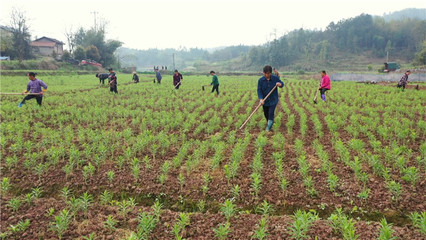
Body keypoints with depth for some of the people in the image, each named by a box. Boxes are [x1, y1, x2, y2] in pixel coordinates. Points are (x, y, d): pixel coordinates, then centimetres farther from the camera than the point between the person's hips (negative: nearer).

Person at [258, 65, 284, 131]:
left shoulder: (275, 78, -11)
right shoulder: (260, 80, -11)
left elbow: (282, 84, 5)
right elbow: (259, 90, -13)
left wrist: (280, 84, -21)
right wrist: (261, 99, -27)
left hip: (273, 100, -2)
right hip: (265, 100, 2)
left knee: (271, 113, -14)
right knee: (266, 114, 14)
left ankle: (269, 125, 6)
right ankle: (269, 123, 43)